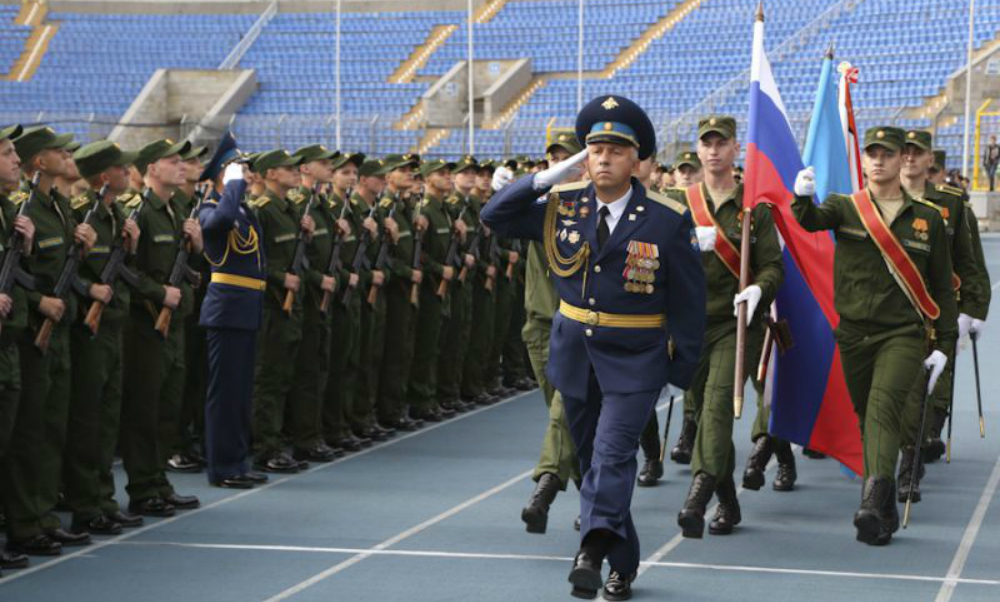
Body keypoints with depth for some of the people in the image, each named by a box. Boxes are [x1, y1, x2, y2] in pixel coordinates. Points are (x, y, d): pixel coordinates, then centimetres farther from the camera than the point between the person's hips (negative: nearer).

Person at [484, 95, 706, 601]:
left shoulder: (668, 220, -9)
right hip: (573, 351, 5)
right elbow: (495, 217, 4)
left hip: (635, 360, -5)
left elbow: (688, 298, -4)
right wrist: (545, 178, -8)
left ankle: (593, 548, -34)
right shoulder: (564, 204, 1)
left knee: (613, 454, -21)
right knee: (591, 457, 13)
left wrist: (683, 369, -5)